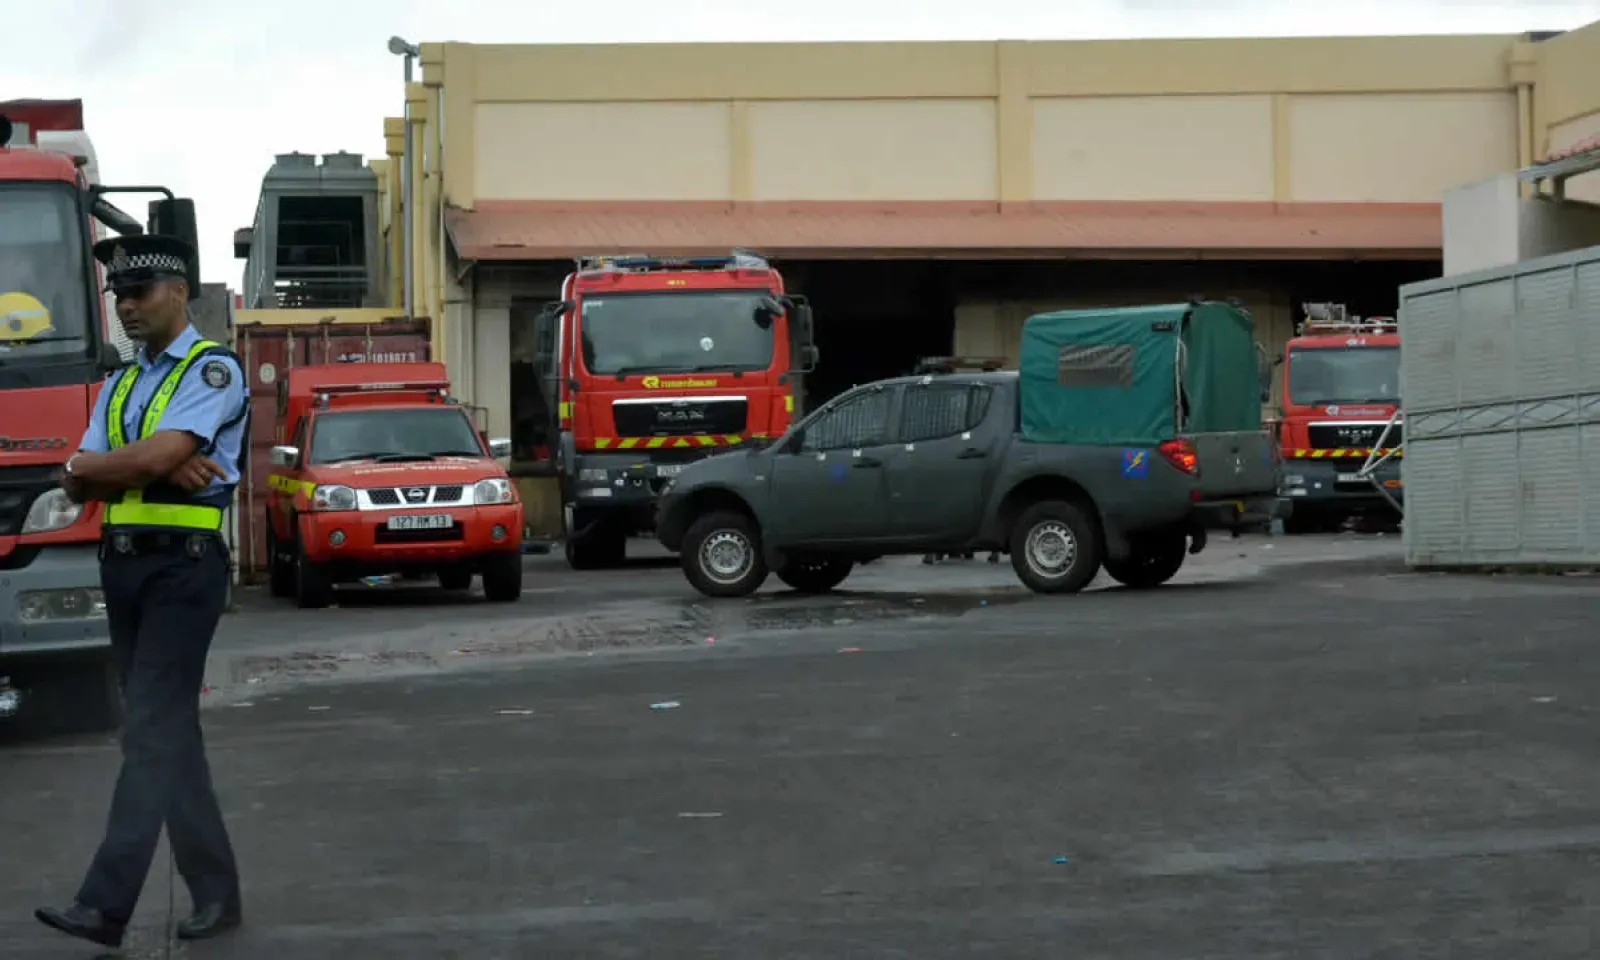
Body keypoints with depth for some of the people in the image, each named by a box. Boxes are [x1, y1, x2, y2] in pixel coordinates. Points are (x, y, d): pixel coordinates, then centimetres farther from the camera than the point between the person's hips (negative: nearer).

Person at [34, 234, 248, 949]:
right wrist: (156, 468, -8)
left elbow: (157, 458, -19)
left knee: (152, 732, -12)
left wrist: (91, 466, -1)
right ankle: (215, 893, 16)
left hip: (183, 566, -8)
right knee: (170, 732, 9)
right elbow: (78, 487, 8)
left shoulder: (213, 372, -5)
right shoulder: (119, 386, 19)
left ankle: (106, 905, -17)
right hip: (123, 564, 8)